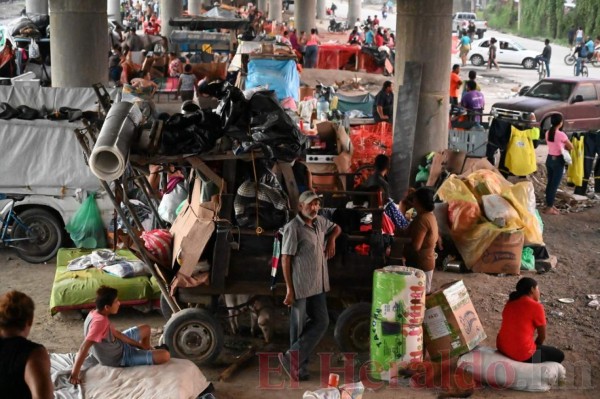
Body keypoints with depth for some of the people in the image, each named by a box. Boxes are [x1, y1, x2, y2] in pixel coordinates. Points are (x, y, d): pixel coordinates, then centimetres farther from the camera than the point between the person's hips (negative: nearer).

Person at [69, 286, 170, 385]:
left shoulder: (95, 313, -8)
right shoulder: (100, 321, -37)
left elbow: (114, 332, 4)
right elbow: (84, 348, -41)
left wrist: (139, 345, 8)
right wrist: (74, 375, -42)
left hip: (117, 344, 9)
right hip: (119, 358, -9)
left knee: (146, 329, 23)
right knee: (165, 355, -16)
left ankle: (147, 352, 45)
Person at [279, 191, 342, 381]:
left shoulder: (320, 222, 7)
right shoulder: (293, 228, -15)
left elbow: (336, 228, 29)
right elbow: (285, 259, -15)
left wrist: (331, 239, 5)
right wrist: (289, 289, -17)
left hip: (318, 284, 8)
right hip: (300, 286, -8)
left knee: (321, 322, 9)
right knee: (299, 327, 2)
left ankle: (293, 358, 15)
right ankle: (298, 365, 14)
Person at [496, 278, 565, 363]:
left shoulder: (510, 303, 9)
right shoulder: (536, 307, -11)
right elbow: (542, 336, -4)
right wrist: (535, 346, 14)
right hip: (522, 354, -8)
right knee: (559, 355, 16)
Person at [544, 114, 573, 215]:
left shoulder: (547, 133, 2)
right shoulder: (561, 134, -18)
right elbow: (571, 147, -7)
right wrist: (564, 146, 11)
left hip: (549, 159, 7)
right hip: (558, 160, -7)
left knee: (550, 183, 16)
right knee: (555, 184, -1)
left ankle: (549, 204, 23)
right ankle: (549, 208, 1)